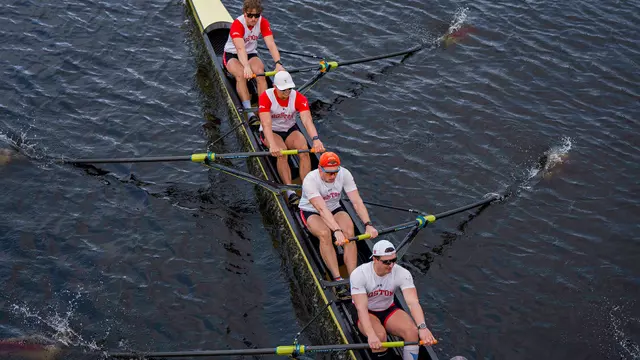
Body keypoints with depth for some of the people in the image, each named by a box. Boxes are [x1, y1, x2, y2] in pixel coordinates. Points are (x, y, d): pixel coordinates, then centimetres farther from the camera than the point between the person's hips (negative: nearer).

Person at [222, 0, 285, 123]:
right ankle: (249, 112, -40)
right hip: (232, 55, -3)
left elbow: (271, 44, -25)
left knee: (260, 73, -28)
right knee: (241, 74, -34)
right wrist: (246, 66, -59)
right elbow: (240, 48, -42)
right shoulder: (237, 24, -27)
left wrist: (278, 63, -42)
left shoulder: (263, 22, -14)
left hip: (251, 54, 3)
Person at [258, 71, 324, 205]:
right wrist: (272, 145, -50)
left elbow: (307, 120, -30)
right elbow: (266, 123, -33)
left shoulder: (298, 98, -15)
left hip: (291, 130, 2)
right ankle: (290, 191, -34)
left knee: (304, 150, -27)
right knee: (281, 152, -33)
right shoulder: (266, 97, -22)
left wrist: (315, 139, -50)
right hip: (271, 132, -2)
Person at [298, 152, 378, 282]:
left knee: (349, 232, -27)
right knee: (324, 233, -34)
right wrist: (337, 231, -52)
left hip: (334, 209, 3)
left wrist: (368, 225, -37)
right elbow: (322, 209, -40)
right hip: (311, 212, -3)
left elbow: (357, 201, -23)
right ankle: (337, 278, -32)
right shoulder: (310, 180, -30)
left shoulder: (344, 174, -19)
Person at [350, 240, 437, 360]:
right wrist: (371, 335, -50)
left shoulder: (402, 273, -20)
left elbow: (412, 302, -31)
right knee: (379, 335, -34)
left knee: (412, 331, -25)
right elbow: (361, 307, -34)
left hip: (389, 310, 3)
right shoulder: (359, 274, -26)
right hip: (366, 313, -3)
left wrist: (422, 327, -50)